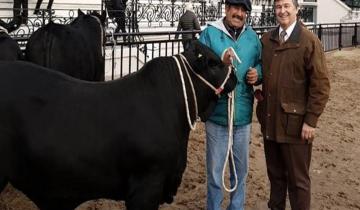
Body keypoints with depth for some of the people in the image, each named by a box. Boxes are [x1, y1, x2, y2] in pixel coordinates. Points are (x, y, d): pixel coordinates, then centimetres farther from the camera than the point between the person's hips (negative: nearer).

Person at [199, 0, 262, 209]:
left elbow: (261, 64, 15)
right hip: (217, 113, -4)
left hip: (243, 114, 4)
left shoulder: (252, 36, 7)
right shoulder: (209, 33, -6)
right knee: (215, 170, 7)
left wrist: (257, 74, -6)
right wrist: (221, 64, -27)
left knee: (241, 168, 17)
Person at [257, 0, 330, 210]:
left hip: (295, 122, -5)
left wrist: (311, 120, -14)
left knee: (298, 179, 6)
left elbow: (321, 85, -10)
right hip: (270, 120, 5)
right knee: (275, 174, 18)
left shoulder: (309, 41, -9)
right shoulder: (266, 40, 7)